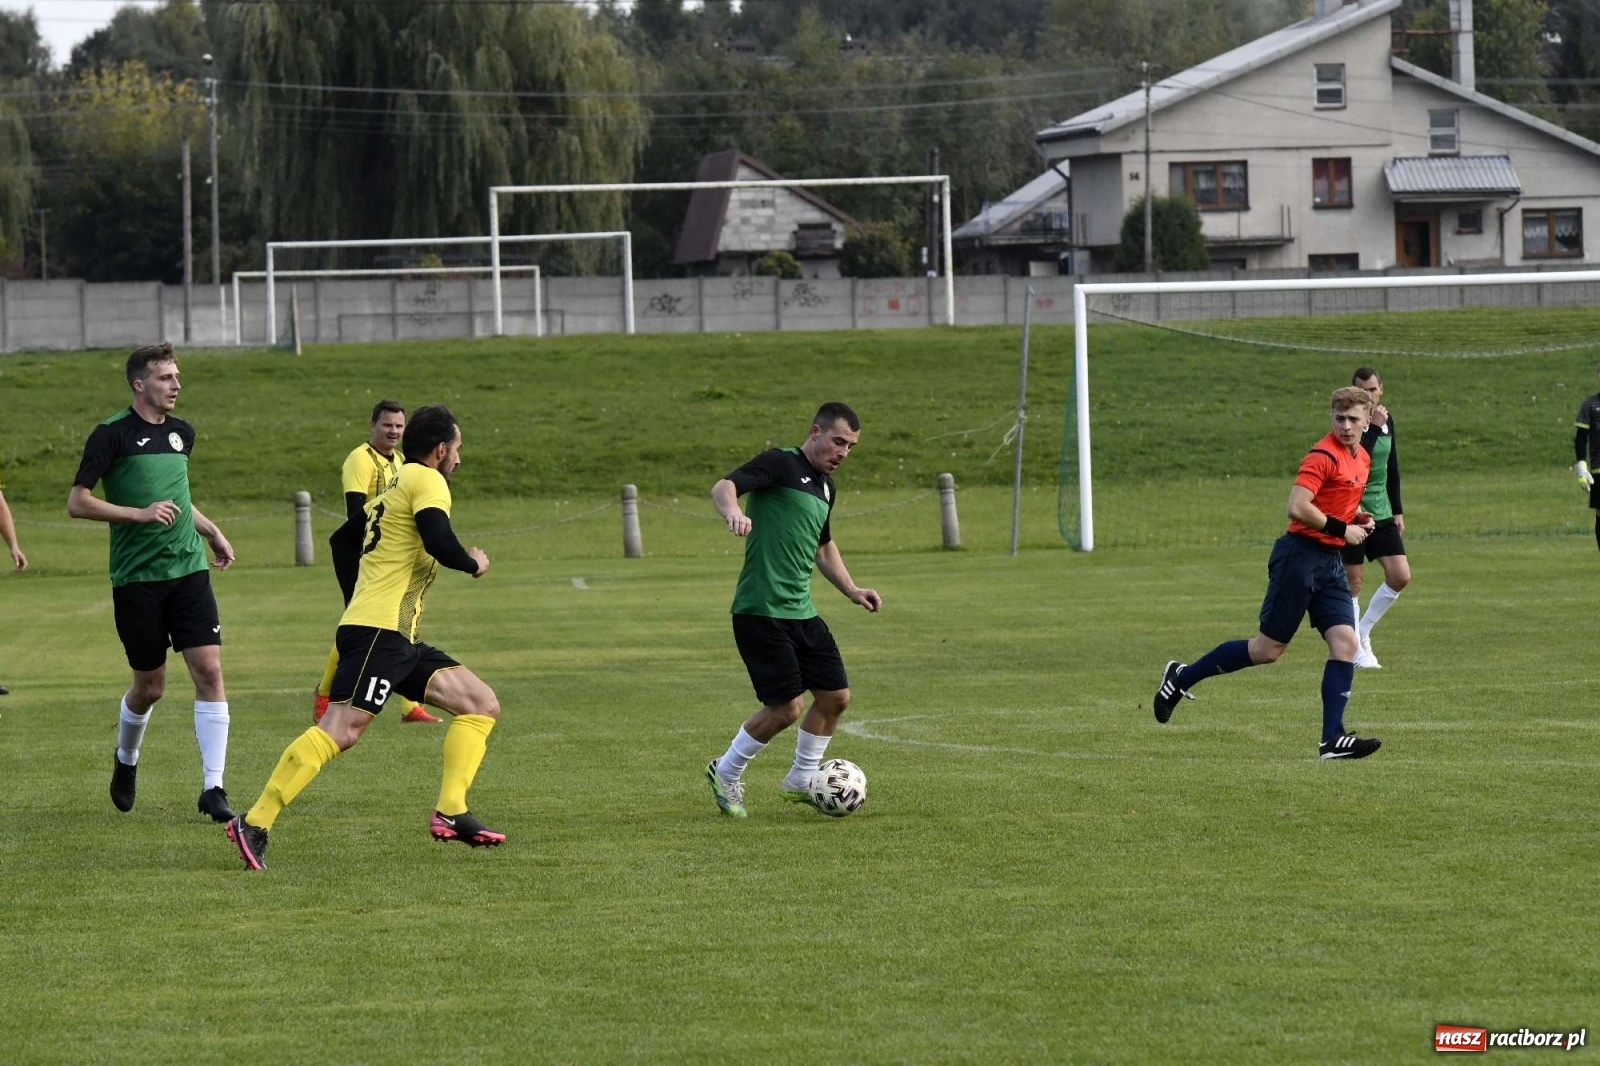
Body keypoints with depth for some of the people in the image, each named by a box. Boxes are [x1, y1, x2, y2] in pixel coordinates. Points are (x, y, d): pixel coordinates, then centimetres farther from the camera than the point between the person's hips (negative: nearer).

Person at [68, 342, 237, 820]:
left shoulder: (182, 432, 12)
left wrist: (212, 532, 21)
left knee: (209, 670, -10)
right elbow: (77, 502, -10)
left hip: (188, 570, 4)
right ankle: (126, 759, 36)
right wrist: (141, 514, -18)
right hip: (136, 578, -4)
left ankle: (212, 789, -8)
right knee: (150, 685, 5)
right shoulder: (112, 435, -7)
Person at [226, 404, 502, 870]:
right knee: (341, 730, -21)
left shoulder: (400, 485, 26)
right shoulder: (426, 481, -3)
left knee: (482, 704, 9)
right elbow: (440, 543, -19)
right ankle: (254, 824, -26)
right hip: (377, 628, -10)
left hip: (400, 639, 10)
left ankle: (450, 812, 1)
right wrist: (474, 565, -1)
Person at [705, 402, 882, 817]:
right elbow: (723, 486, -23)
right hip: (760, 611, -9)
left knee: (835, 696, 6)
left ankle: (800, 782, 25)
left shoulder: (825, 486, 18)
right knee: (785, 708, -9)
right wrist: (733, 512, -45)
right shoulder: (781, 464, -8)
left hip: (801, 611, 9)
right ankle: (725, 774, 14)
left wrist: (851, 590, 23)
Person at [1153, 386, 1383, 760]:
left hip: (1330, 562, 8)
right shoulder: (1324, 455, -16)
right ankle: (1181, 677, 14)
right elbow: (1298, 507, -25)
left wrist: (1357, 518, 9)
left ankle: (1333, 740, -7)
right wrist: (1342, 529, -18)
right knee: (1268, 649, -2)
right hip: (1301, 556, -8)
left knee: (1346, 644, -6)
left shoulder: (1363, 459, 13)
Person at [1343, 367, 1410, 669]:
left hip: (1381, 512, 6)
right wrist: (1374, 427, -28)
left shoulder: (1387, 420, 8)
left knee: (1400, 576, -2)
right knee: (1353, 582, 0)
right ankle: (1357, 651, 10)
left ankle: (1363, 630, 17)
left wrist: (1397, 510, 17)